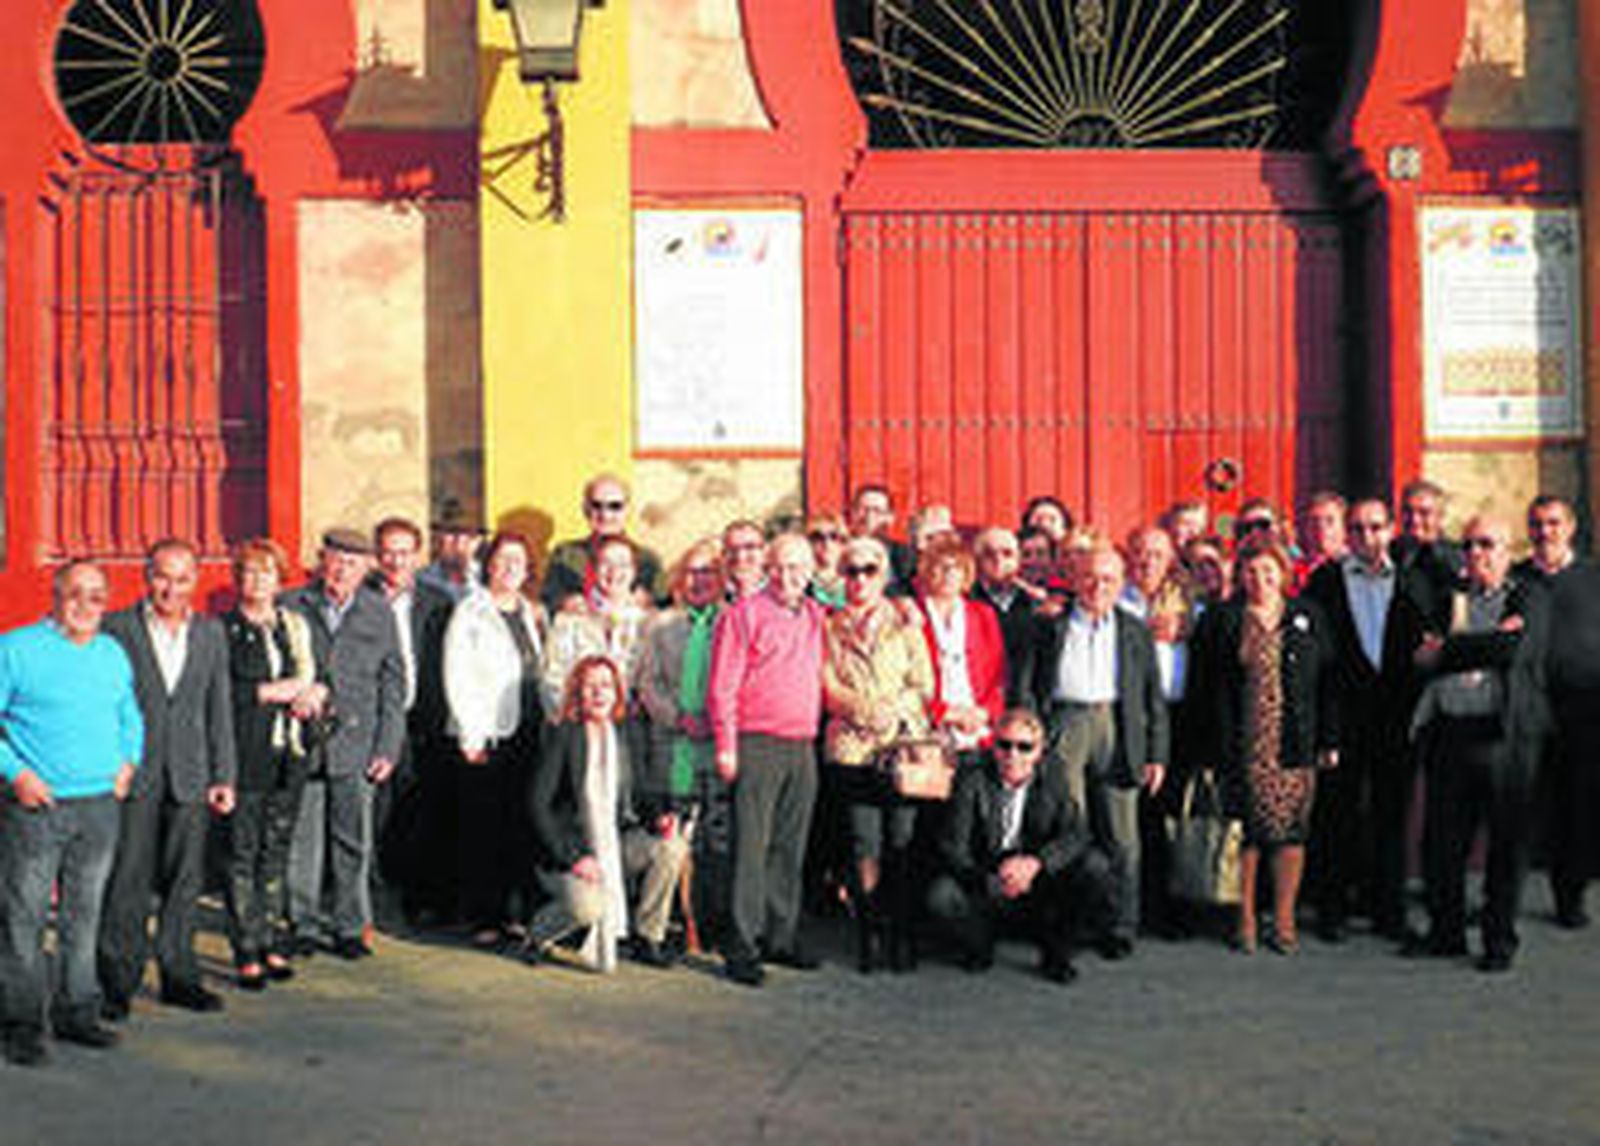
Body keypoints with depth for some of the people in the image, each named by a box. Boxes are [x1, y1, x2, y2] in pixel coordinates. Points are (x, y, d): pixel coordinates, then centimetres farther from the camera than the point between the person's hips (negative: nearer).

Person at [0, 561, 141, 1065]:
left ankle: (77, 1012, 20)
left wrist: (129, 760, 10)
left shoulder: (113, 654, 13)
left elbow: (130, 716, 26)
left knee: (83, 916, 10)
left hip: (100, 805, 5)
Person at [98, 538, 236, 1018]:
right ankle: (118, 981, 10)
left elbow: (219, 710, 11)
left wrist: (223, 777, 6)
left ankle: (179, 976, 17)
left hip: (189, 778, 3)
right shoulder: (117, 628, -1)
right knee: (127, 881, 0)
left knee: (184, 880, 7)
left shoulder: (212, 634, 10)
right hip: (131, 776, -3)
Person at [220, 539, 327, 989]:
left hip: (288, 754, 5)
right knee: (243, 854, -3)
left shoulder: (294, 625, 15)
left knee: (277, 851, 9)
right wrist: (268, 692, -12)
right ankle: (247, 954, 1)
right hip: (245, 754, -5)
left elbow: (312, 674, 20)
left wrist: (314, 692, -2)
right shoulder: (223, 630, -2)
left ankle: (273, 945, 15)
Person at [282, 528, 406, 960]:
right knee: (301, 840, 5)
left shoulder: (379, 613, 6)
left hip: (355, 742, 1)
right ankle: (302, 924, 18)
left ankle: (350, 927, 16)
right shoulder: (290, 607, 3)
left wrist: (388, 746, 2)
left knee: (353, 840, 4)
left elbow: (392, 682, 7)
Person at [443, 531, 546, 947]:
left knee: (516, 829, 6)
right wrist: (471, 735, -12)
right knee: (481, 831, -3)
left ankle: (506, 909, 15)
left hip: (526, 735, 6)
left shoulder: (529, 612, 16)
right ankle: (481, 918, 4)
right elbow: (457, 678, -7)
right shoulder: (470, 612, -2)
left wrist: (549, 722, 11)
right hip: (485, 737, -6)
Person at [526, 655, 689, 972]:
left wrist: (653, 823, -6)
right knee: (588, 906, -35)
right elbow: (538, 804, -12)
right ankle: (539, 931, 1)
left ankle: (647, 940, -4)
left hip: (614, 846, 6)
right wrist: (572, 857, -19)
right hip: (568, 850, -6)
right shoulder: (564, 735, -8)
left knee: (672, 847, -19)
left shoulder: (619, 737, 10)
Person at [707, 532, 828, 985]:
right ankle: (743, 947, -2)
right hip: (757, 745, -6)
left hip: (803, 748, 6)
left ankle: (782, 938, 19)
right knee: (752, 847, -6)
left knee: (790, 848, 10)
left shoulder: (816, 616, 15)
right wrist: (726, 746, -11)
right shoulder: (744, 615, -2)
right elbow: (723, 688, -6)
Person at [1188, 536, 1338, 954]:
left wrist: (1329, 740, 4)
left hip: (1295, 746, 1)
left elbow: (1327, 683, 10)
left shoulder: (1308, 617, 10)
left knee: (1292, 830, 2)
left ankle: (1284, 920, 12)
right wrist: (1210, 746, -5)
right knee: (1245, 833, 1)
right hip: (1242, 747, -1)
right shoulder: (1220, 621, 5)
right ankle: (1245, 919, 11)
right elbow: (1202, 688, 2)